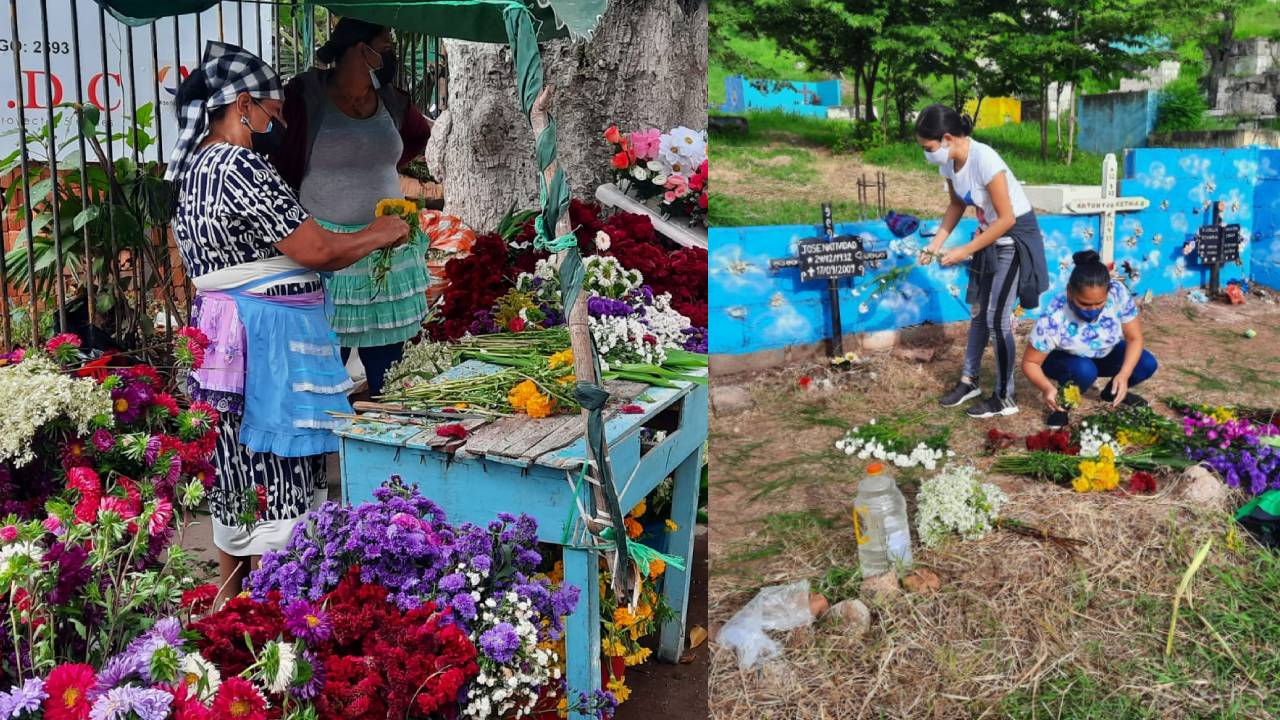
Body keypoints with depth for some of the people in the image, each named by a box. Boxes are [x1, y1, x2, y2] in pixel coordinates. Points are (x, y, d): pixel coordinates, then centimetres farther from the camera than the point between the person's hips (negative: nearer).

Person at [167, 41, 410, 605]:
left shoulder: (198, 166, 14)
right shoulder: (242, 167, -17)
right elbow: (316, 250, -17)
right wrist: (378, 236, -1)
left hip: (222, 338, 10)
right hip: (265, 343, -10)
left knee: (239, 481, 18)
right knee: (277, 487, -3)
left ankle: (231, 607, 30)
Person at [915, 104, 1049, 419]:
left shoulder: (984, 160, -31)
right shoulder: (949, 162, -8)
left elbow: (1007, 219, -26)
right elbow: (957, 205, 10)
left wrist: (965, 251, -22)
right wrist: (937, 243, 0)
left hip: (1015, 237, -8)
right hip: (990, 234, 8)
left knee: (997, 318, -6)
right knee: (978, 311, 16)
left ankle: (1005, 399, 7)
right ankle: (969, 381, 31)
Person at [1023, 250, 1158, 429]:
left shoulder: (1118, 293, -30)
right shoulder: (1053, 319, -38)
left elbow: (1134, 338, -18)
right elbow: (1030, 362, -27)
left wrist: (1124, 375, -33)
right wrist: (1047, 388, -46)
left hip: (1104, 355, 4)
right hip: (1063, 359, -4)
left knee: (1147, 364, -19)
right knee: (1084, 371, -36)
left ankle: (1113, 392, 11)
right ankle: (1062, 403, -6)